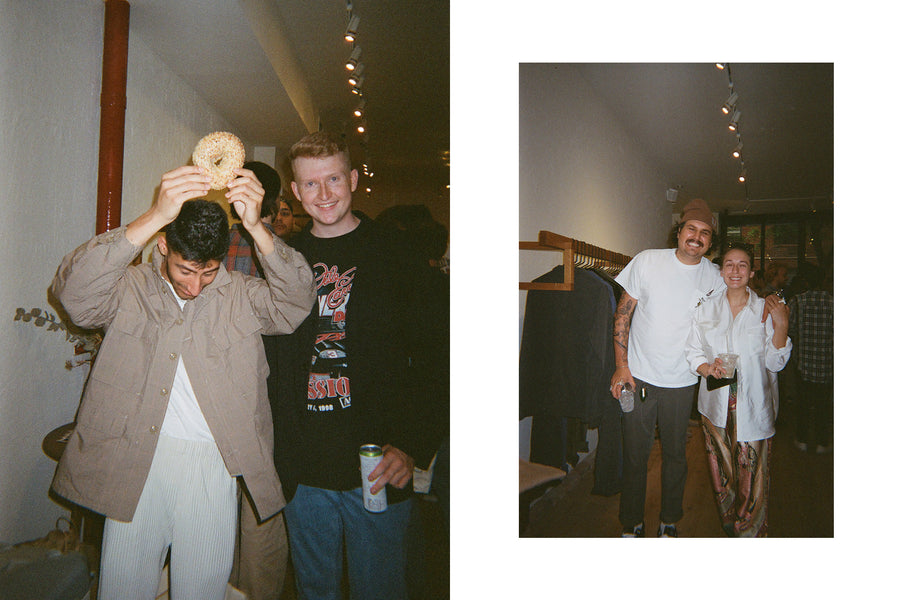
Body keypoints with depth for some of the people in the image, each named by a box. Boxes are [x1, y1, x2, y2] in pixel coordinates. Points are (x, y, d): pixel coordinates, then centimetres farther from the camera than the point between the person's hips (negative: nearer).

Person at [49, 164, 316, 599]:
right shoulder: (129, 288, 0)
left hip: (213, 465, 1)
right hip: (136, 463, 0)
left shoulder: (241, 295, 2)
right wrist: (154, 216, -31)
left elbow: (297, 300, -14)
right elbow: (73, 290, -19)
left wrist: (255, 227, -30)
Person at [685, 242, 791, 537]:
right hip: (715, 404, 2)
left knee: (752, 477, -1)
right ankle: (728, 527, 30)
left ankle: (750, 535, 16)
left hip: (753, 407, -1)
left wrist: (781, 326, -14)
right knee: (721, 474, 9)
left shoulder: (765, 309, 0)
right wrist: (706, 368, -15)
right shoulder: (705, 309, 5)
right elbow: (692, 351, 5)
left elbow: (775, 363, -2)